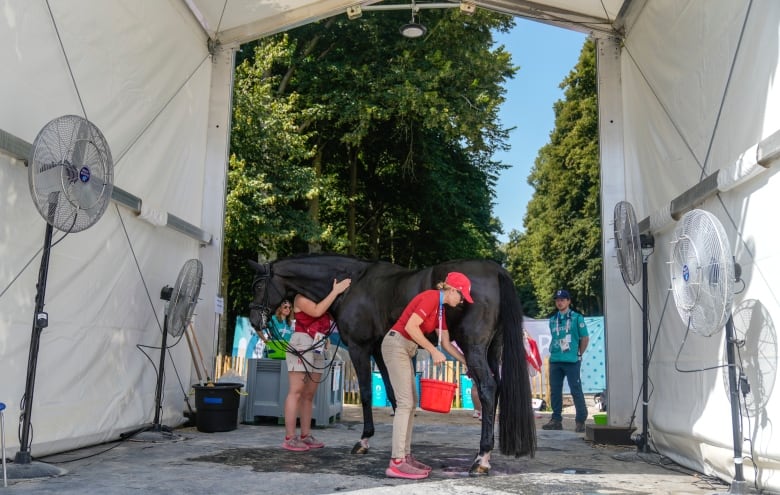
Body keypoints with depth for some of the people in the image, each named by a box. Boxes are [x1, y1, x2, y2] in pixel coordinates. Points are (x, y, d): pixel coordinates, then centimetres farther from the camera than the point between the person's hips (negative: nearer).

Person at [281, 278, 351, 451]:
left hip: (318, 348, 8)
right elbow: (317, 311, -21)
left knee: (309, 394, 8)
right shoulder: (301, 298, -4)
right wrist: (335, 291, -17)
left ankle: (306, 436, 13)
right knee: (296, 391, -8)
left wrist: (342, 293, 1)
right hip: (302, 345, -8)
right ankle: (289, 438, -7)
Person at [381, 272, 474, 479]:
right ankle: (396, 463, -11)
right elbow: (411, 326, -23)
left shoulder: (440, 309, 15)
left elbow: (447, 344, 19)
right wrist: (434, 351, -18)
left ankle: (405, 456, 14)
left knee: (411, 402, 9)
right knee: (405, 402, -11)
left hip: (404, 349, 10)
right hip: (397, 345, -10)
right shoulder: (431, 297, -14)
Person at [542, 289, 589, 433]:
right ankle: (556, 420, 15)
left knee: (576, 390, -3)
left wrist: (578, 355, 1)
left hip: (571, 361, -5)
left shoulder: (576, 318, -1)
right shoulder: (553, 320, 13)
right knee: (555, 391, 7)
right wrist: (553, 352, 12)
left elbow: (585, 338, 1)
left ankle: (580, 421, 4)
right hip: (554, 360, 5)